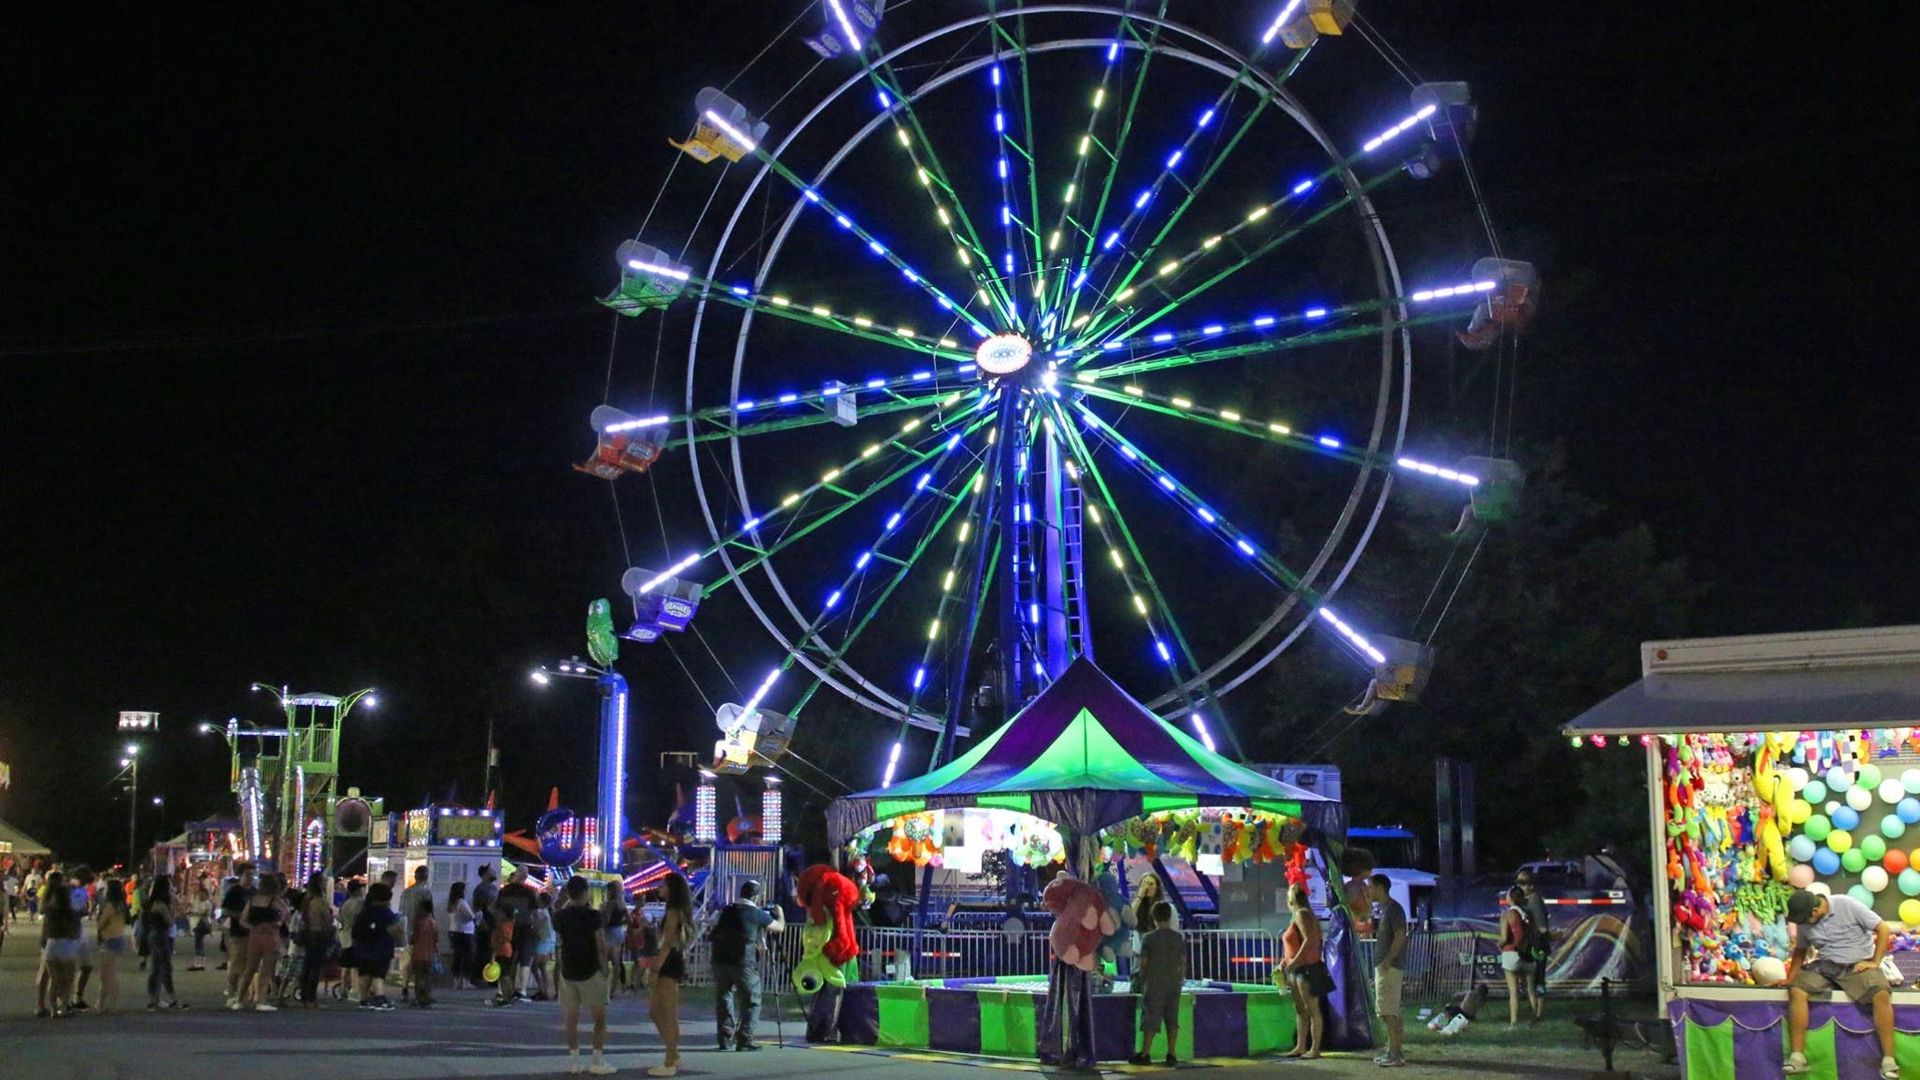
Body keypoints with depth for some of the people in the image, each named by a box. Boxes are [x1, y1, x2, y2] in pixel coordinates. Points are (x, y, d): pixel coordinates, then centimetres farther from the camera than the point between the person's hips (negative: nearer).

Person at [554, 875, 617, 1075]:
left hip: (568, 971, 4)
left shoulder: (560, 916, 1)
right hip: (590, 971, -4)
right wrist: (605, 969, -4)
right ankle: (598, 1061, 0)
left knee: (571, 1017, 8)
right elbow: (601, 946, -15)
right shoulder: (592, 916, -13)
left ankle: (573, 1060, 7)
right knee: (600, 1016, 4)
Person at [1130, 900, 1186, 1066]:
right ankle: (1171, 1055, 8)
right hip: (1173, 984, 3)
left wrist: (1141, 980, 8)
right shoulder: (1179, 937, 1)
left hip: (1154, 984, -3)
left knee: (1151, 1019, 0)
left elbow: (1143, 963, -5)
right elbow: (1183, 962, 3)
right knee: (1172, 1019, 8)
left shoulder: (1148, 938, -7)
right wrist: (1180, 980, 14)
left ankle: (1145, 1054, 2)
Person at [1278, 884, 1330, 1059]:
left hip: (1306, 968, -10)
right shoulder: (1300, 915, 16)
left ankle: (1315, 1048, -6)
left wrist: (1294, 962, -23)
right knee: (1300, 1010, 12)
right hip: (1298, 969, 10)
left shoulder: (1301, 915, -13)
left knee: (1312, 1009, -7)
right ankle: (1300, 1047, 16)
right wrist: (1285, 962, 18)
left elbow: (1309, 940, -23)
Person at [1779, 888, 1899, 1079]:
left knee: (1881, 994, -32)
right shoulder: (1804, 922, 2)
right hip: (1825, 966, 4)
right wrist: (1790, 978, 4)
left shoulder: (1847, 906, -13)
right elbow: (1800, 951, 16)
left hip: (1857, 966, -4)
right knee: (1796, 990, -21)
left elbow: (1884, 929, -10)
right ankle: (1797, 1057, -23)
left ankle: (1888, 1060, -27)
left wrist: (1874, 962, -13)